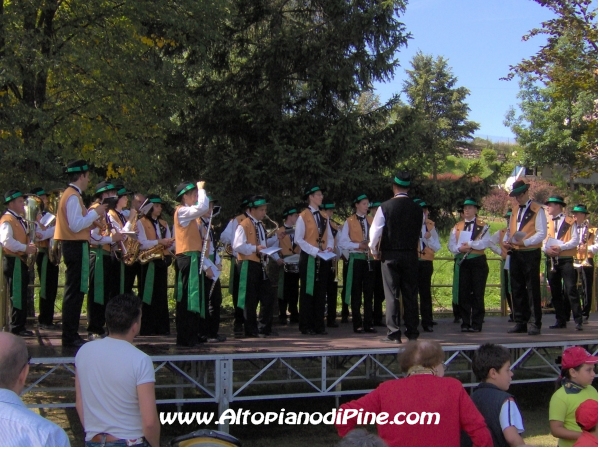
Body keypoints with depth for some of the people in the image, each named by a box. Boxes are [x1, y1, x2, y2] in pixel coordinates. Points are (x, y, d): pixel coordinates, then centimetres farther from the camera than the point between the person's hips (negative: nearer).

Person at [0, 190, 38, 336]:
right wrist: (25, 248, -23)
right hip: (13, 262, -10)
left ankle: (20, 326, 19)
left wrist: (30, 246, 5)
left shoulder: (19, 220, 18)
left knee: (21, 295, 13)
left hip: (20, 261, 10)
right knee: (17, 295, -6)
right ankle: (17, 328, -1)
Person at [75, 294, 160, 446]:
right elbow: (149, 421, -18)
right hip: (129, 444, -5)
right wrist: (155, 446, 0)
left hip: (93, 443, 5)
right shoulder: (140, 360, -16)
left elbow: (79, 404, 8)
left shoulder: (84, 352, -1)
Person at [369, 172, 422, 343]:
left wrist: (374, 251, 9)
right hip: (411, 255, 3)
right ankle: (412, 332, 11)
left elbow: (374, 232, -7)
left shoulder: (385, 207, -8)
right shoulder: (417, 209, 1)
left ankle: (393, 333, -2)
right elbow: (420, 233, 11)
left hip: (390, 255, -3)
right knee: (410, 295, 8)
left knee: (391, 295, 0)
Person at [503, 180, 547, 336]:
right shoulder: (515, 209, 15)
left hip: (530, 254, -7)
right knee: (517, 289, 9)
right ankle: (520, 322, 16)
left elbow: (542, 234, -12)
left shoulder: (537, 210, -6)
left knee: (532, 289, -3)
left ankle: (534, 324, 1)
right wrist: (508, 242, 1)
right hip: (515, 253, 7)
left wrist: (524, 242, -22)